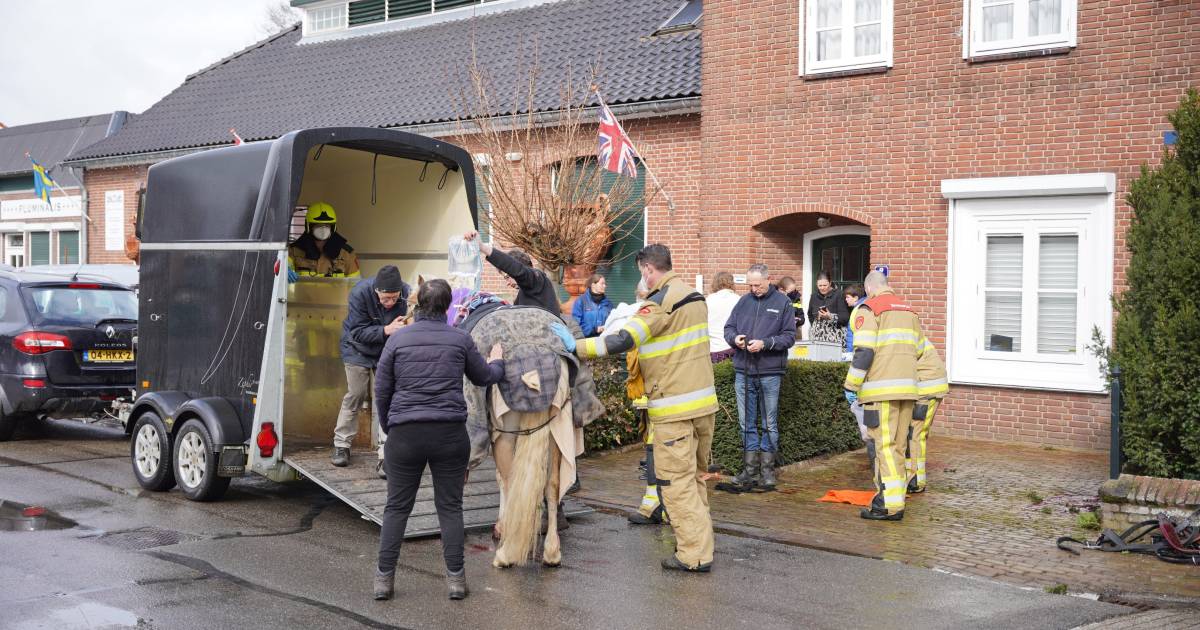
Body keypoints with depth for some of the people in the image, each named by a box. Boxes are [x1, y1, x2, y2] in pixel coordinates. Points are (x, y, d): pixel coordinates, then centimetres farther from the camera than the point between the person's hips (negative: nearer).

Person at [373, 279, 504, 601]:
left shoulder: (398, 339, -1)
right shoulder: (460, 339, 1)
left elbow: (381, 391, 3)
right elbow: (483, 377, 16)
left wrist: (388, 428, 17)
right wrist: (498, 362, 38)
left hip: (405, 433, 0)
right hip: (450, 433, 0)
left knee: (397, 507, 10)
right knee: (450, 505, 9)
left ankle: (384, 578, 11)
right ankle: (456, 578, 10)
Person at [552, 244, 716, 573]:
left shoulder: (660, 302, -15)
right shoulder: (695, 296, 13)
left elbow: (624, 340, -25)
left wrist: (577, 346, -20)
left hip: (675, 409, -8)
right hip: (705, 401, 9)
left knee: (676, 480, -2)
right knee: (695, 475, 18)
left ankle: (695, 554, -1)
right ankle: (699, 541, 26)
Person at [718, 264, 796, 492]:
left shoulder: (783, 302, -1)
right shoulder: (744, 301, 9)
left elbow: (789, 336, -5)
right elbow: (728, 327, 13)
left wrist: (765, 343, -18)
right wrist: (735, 338, -9)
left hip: (770, 372, -3)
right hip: (743, 371, 3)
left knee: (769, 424, 5)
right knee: (746, 423, 7)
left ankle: (767, 470, 14)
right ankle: (750, 470, 15)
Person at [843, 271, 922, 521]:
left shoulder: (869, 309, -4)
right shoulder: (909, 310, 20)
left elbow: (864, 352, -13)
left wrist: (851, 385, -7)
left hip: (882, 390, -7)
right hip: (907, 387, 7)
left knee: (885, 445, -7)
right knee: (898, 446, 12)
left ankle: (890, 504, -10)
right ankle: (893, 496, 17)